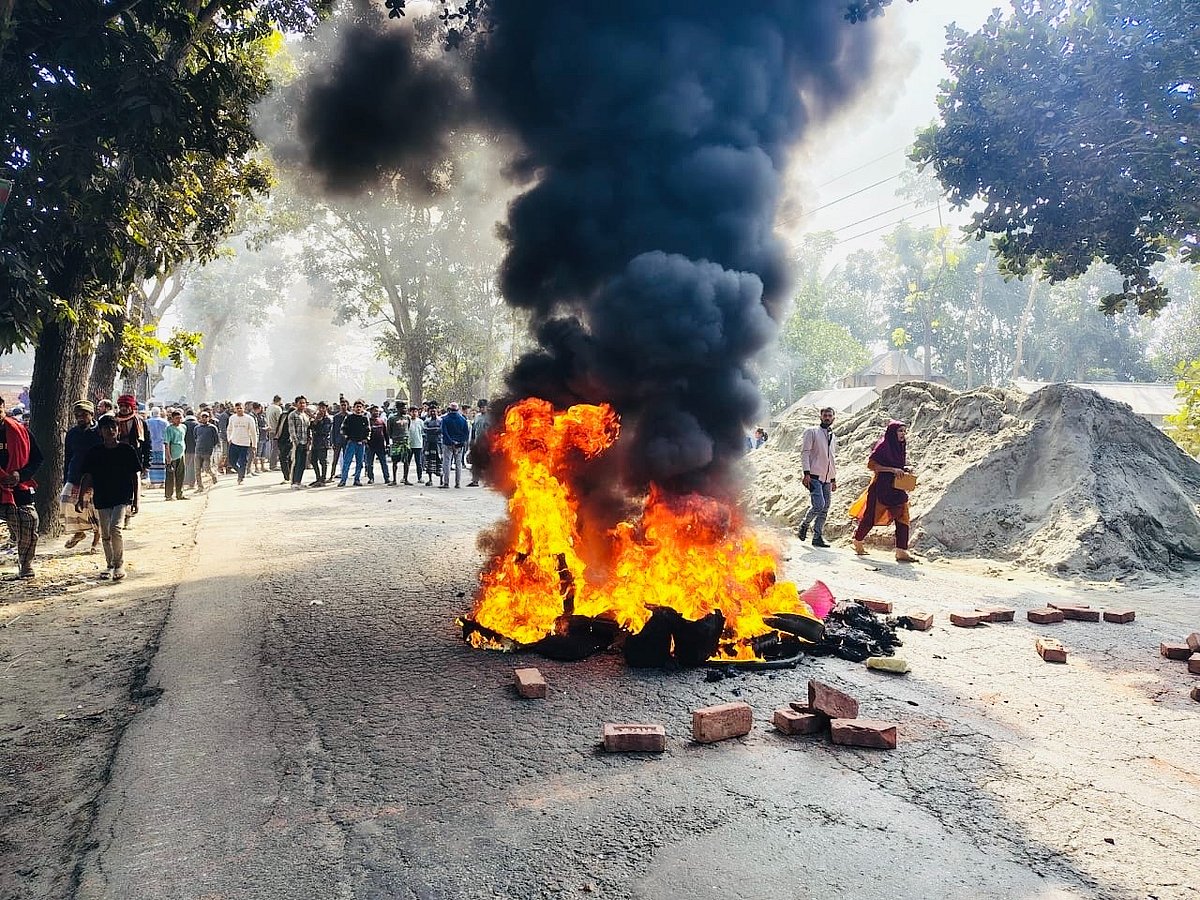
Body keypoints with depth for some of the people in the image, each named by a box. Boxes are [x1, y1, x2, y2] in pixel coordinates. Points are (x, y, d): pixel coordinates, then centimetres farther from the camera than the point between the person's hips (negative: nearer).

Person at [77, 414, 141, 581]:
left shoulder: (127, 450, -1)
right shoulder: (94, 452, 4)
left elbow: (134, 476, 3)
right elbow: (87, 477, 9)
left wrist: (135, 500, 0)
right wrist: (80, 498, 4)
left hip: (123, 497, -3)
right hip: (102, 498, 3)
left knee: (115, 528, -19)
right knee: (105, 535, 8)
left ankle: (120, 564, -5)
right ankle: (110, 565, 22)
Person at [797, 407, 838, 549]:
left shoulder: (833, 437, 20)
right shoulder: (812, 432, 0)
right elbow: (805, 452, -6)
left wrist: (834, 479, 19)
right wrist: (806, 473, -16)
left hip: (827, 479, 7)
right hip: (814, 476, -7)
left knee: (825, 509, 2)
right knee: (819, 505, -18)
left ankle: (818, 537, 8)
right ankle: (804, 526, 5)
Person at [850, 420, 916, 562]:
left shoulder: (901, 447, 13)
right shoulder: (883, 446, -11)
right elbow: (871, 464, -16)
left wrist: (904, 469, 3)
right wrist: (892, 469, -21)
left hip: (897, 489, 7)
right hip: (881, 488, -7)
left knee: (902, 520, -4)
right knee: (871, 517, 6)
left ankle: (901, 552, -4)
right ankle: (858, 542, 28)